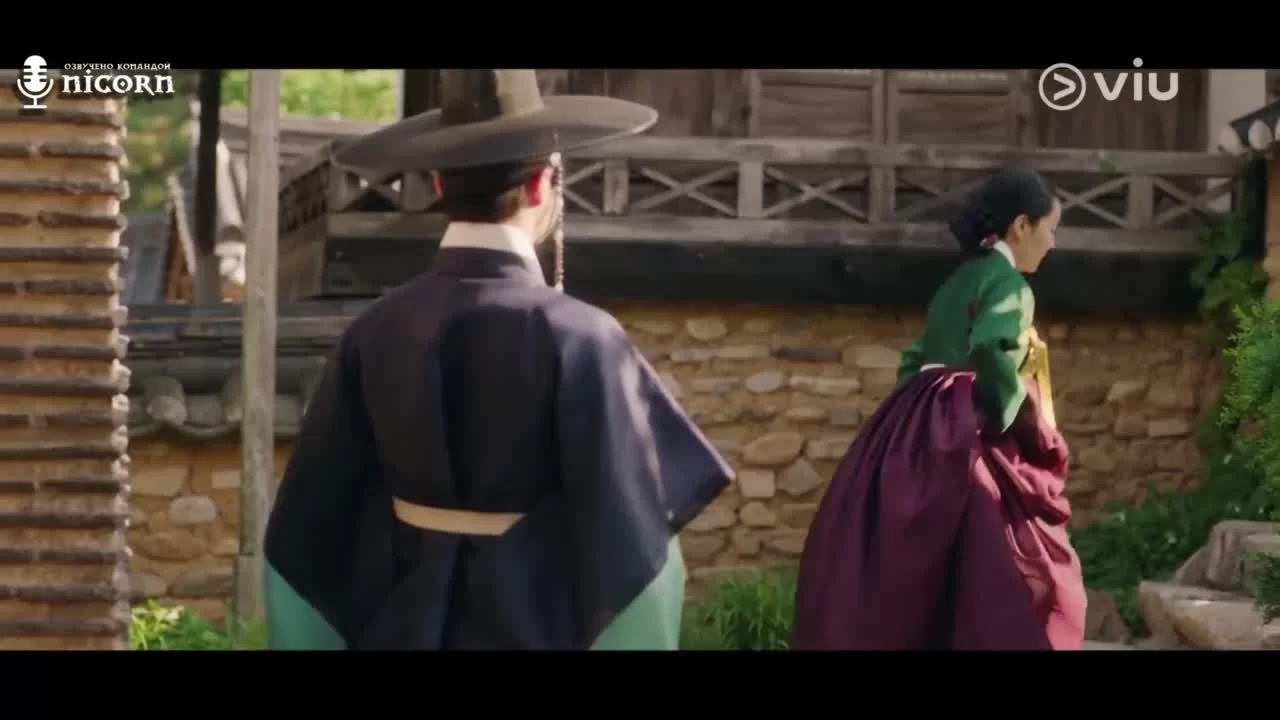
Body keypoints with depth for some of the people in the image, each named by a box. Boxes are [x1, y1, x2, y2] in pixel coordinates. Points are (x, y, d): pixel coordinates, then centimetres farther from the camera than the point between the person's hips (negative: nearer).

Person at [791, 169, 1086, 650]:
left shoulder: (960, 280, 21)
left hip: (918, 436, 9)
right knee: (997, 578, -6)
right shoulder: (1007, 282, -7)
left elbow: (918, 361, 24)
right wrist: (1014, 413, -12)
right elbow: (991, 352, -25)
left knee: (911, 579, 9)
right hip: (960, 441, -9)